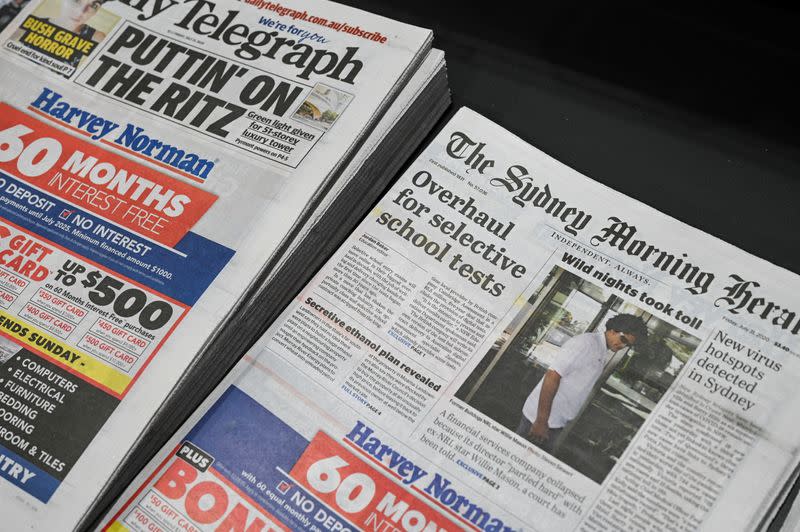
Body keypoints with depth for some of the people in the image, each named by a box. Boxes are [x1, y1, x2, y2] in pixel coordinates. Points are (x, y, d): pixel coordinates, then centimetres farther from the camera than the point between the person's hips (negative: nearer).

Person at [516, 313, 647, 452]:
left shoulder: (603, 358, 13)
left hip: (559, 425, 8)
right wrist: (541, 421, -24)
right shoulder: (586, 342, -15)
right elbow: (552, 376, -22)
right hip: (539, 418, -8)